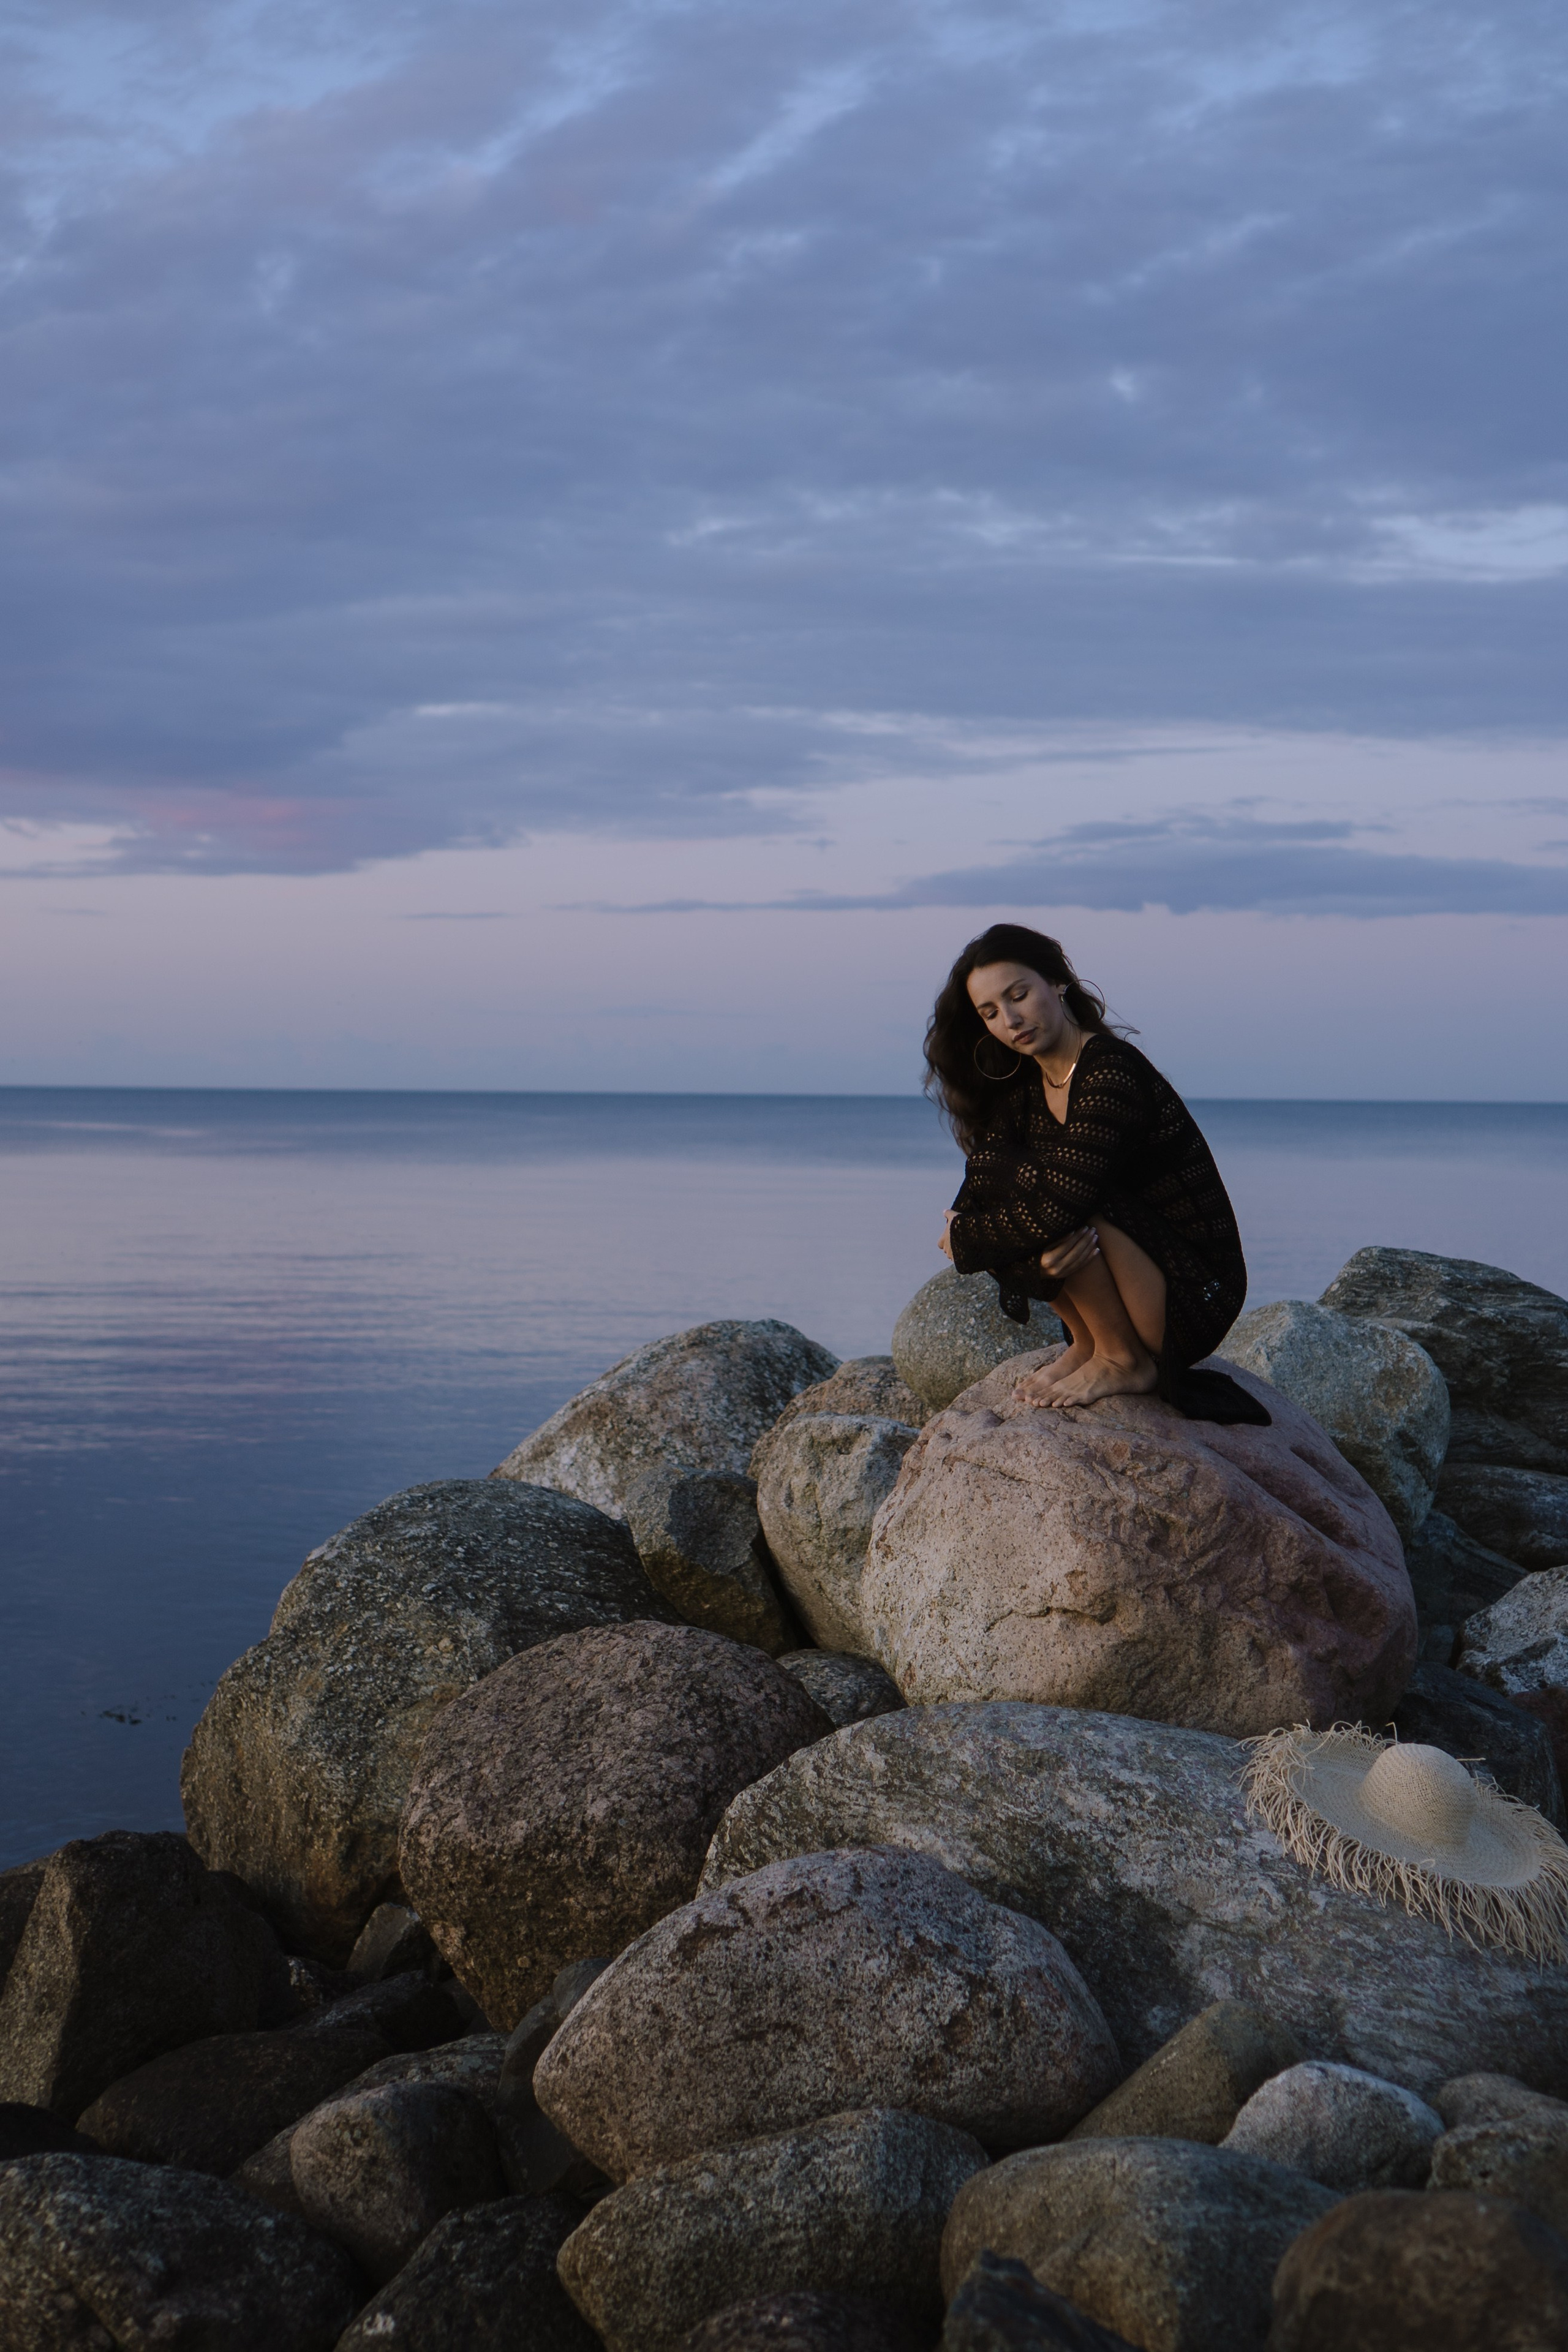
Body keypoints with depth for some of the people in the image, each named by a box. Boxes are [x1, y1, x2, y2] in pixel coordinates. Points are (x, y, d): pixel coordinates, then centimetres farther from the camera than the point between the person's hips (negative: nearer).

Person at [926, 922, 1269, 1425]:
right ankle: (1087, 1343, 3)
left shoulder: (1112, 1073, -21)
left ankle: (1125, 1361, -11)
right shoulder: (1022, 1088, 6)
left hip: (1195, 1297, -8)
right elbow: (980, 1182, -6)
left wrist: (965, 1243, -13)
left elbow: (1058, 1207, -29)